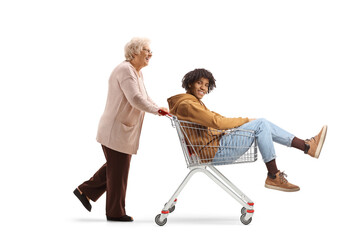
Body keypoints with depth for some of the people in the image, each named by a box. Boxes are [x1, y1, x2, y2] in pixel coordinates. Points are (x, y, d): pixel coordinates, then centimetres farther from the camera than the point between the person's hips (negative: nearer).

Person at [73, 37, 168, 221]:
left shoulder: (137, 73, 16)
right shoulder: (125, 70, -18)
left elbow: (145, 98, 17)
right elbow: (135, 99, -27)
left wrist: (161, 110, 4)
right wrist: (156, 110, -20)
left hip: (124, 130, 10)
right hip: (116, 130, -10)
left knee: (115, 168, 19)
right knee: (118, 170, 0)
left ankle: (85, 191, 28)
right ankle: (115, 212, 11)